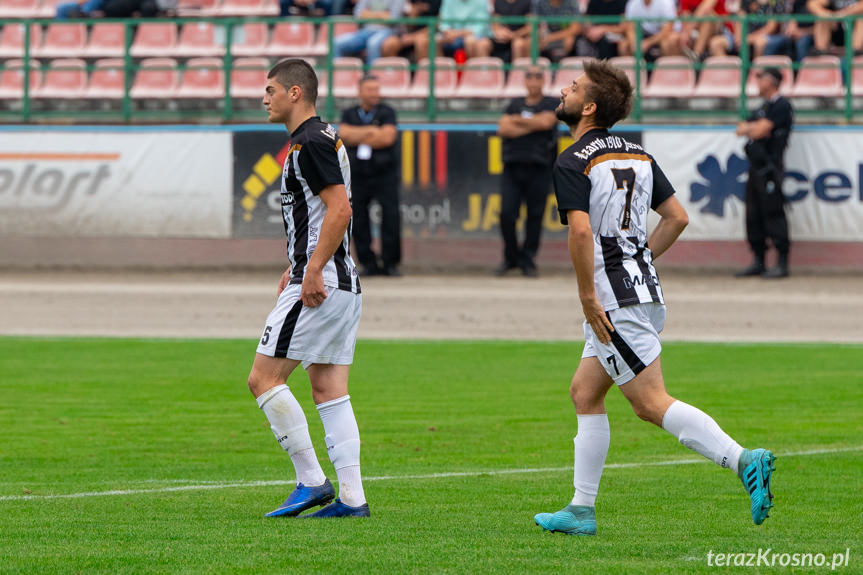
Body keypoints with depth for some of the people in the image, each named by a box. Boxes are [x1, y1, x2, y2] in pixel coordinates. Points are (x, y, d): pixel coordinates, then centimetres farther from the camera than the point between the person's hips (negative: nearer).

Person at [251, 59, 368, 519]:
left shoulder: (310, 143, -14)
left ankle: (311, 481, -6)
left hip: (321, 285, -10)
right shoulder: (322, 138, 18)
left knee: (264, 377, -6)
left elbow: (340, 209, -22)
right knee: (329, 391, 8)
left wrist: (313, 271, -23)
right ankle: (352, 497, 4)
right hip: (342, 285, 10)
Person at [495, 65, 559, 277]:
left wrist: (518, 120, 1)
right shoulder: (515, 104, 17)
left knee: (535, 216, -3)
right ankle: (511, 258, 10)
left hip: (538, 167, -2)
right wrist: (532, 127, -6)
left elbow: (546, 121, -11)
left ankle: (528, 260, 6)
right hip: (512, 166, 2)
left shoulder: (551, 104, 9)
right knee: (506, 214, -6)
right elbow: (503, 128, 2)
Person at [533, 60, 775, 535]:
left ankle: (744, 461, -22)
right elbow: (677, 218, 14)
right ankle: (582, 510, 16)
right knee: (584, 393, 16)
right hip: (644, 288, 9)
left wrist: (588, 296, -18)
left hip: (613, 300, -9)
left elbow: (581, 231, -25)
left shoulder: (572, 163, -12)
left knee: (652, 404, -11)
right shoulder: (636, 154, 12)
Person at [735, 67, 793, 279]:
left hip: (771, 166, -10)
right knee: (753, 215, 10)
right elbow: (741, 130, 15)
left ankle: (782, 263, -9)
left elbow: (761, 130, -16)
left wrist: (748, 128, 4)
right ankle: (758, 262, 16)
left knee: (773, 213, -10)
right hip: (756, 166, 10)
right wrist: (753, 128, -6)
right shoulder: (763, 108, 21)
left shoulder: (781, 106, -8)